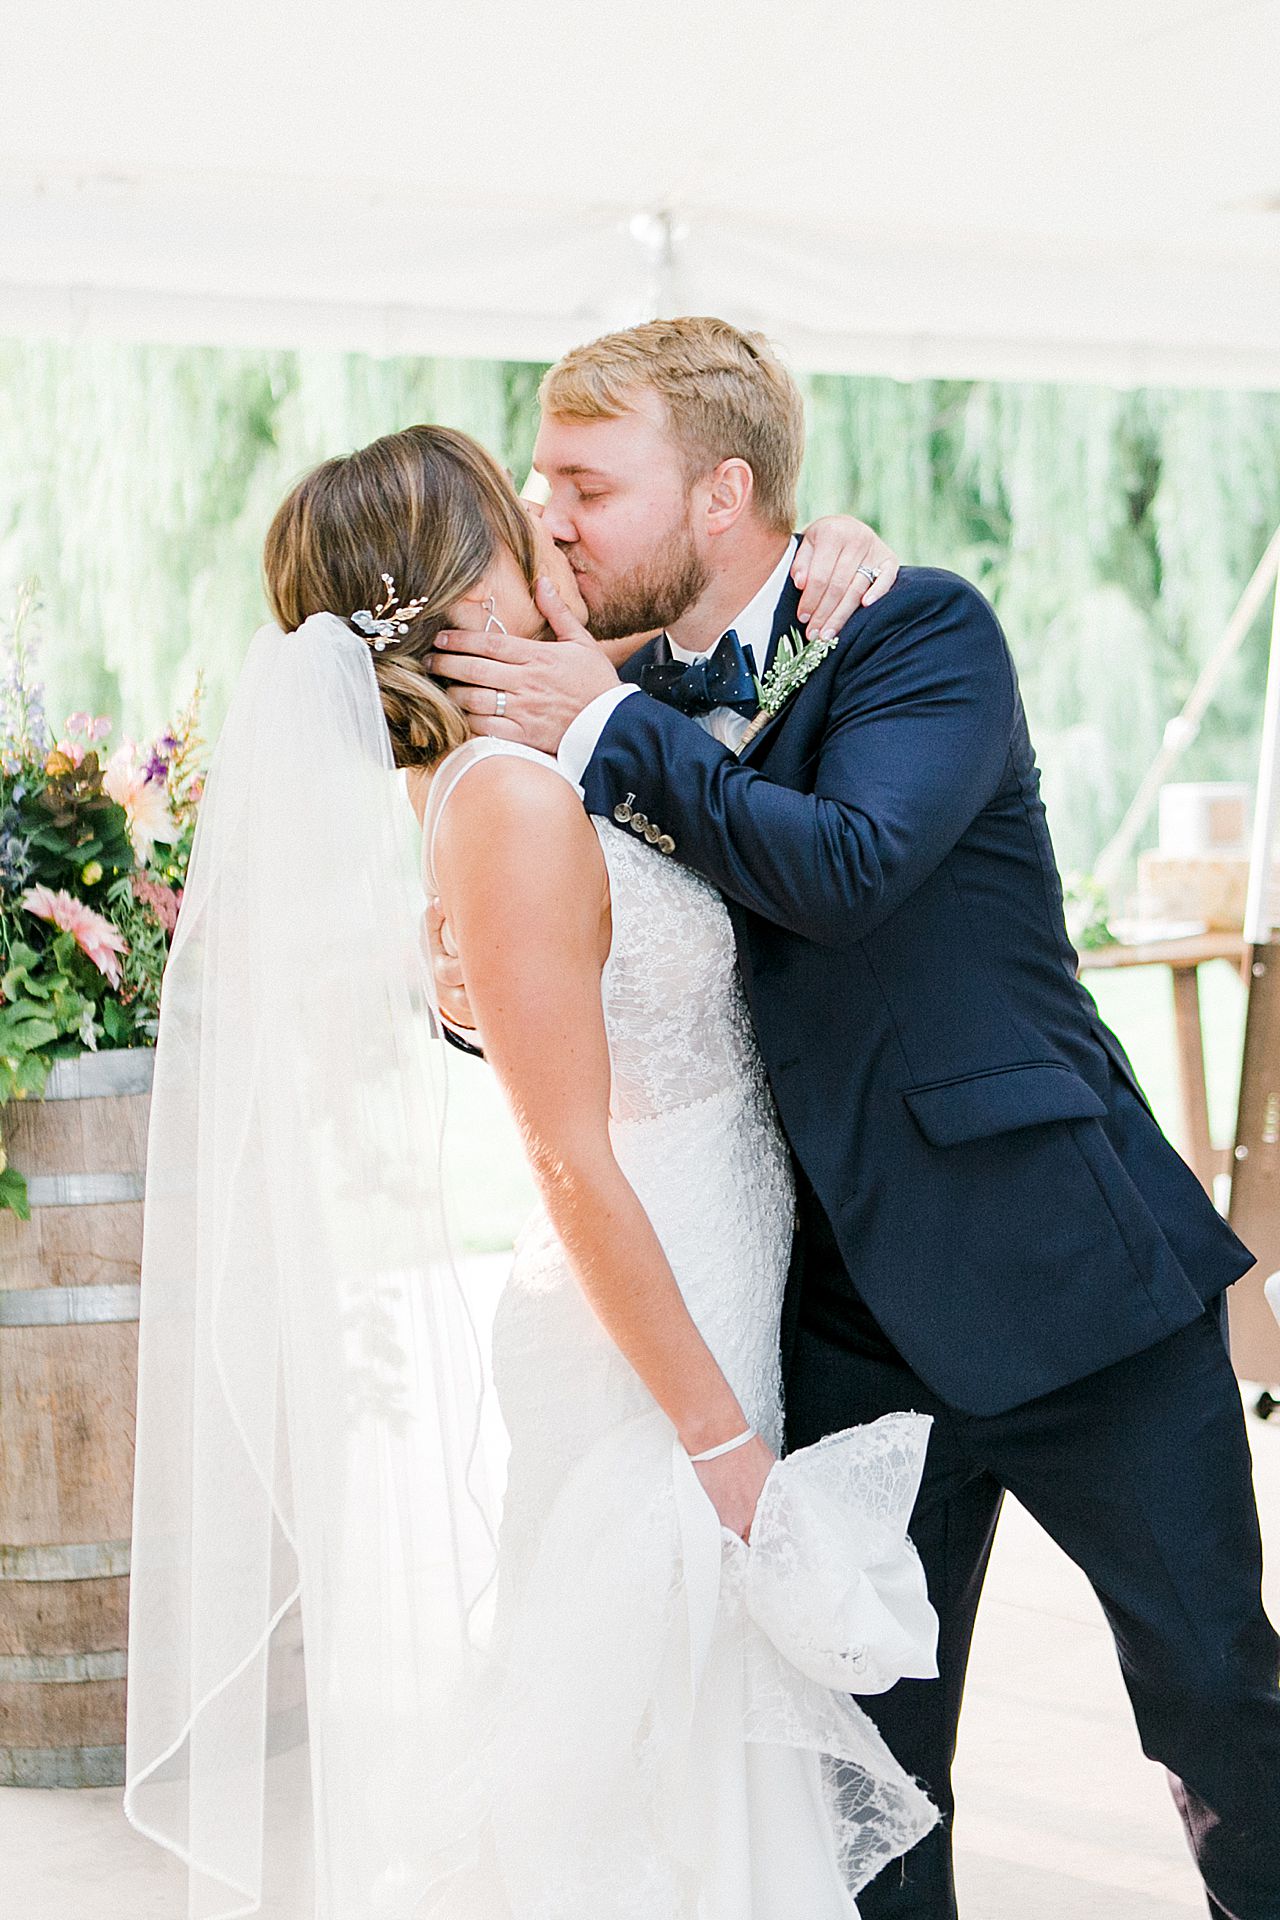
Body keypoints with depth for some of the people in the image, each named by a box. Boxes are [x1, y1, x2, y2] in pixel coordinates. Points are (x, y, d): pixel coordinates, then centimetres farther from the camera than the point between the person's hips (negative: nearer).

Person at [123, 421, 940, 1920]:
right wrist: (725, 1442, -20)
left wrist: (814, 565, 4)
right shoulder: (511, 801, -22)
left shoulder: (521, 764, 4)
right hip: (650, 1348, -9)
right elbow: (573, 1165, -23)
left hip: (704, 1316, 9)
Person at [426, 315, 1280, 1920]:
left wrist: (611, 729, -18)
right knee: (868, 1742, 10)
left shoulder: (923, 629, -9)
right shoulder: (635, 705, 7)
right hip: (852, 1308, 5)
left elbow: (851, 866, -27)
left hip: (1059, 1263, -5)